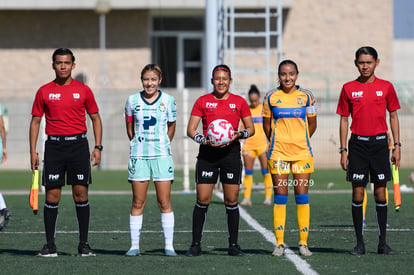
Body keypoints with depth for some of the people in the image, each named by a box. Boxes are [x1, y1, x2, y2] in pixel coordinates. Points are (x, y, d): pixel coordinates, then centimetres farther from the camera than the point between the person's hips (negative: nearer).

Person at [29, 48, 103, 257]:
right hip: (54, 145, 0)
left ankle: (84, 244, 3)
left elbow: (95, 118, 11)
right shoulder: (44, 91, 6)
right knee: (52, 195, -2)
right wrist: (33, 151, 2)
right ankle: (50, 245, 3)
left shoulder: (83, 90, 5)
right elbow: (35, 121, 9)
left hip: (78, 145, 0)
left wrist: (98, 147, 1)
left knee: (81, 193, -2)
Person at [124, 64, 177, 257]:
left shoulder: (168, 100, 2)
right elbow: (130, 127, 14)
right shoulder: (133, 101, 3)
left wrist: (164, 145, 9)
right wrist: (138, 144, 9)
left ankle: (169, 245, 3)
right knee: (138, 202, 2)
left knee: (164, 202, -1)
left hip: (162, 156, 0)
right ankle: (134, 245, 6)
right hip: (138, 156, 1)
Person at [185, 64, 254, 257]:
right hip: (207, 154, -1)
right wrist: (204, 140, -16)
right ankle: (196, 244, 3)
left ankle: (233, 245, 8)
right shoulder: (202, 101, 4)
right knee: (202, 200, -4)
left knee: (231, 201, 1)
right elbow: (190, 129, 2)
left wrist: (239, 135, -9)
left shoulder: (239, 102, 7)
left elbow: (251, 128, 12)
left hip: (231, 152, 1)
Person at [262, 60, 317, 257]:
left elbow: (312, 124, 13)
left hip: (302, 153, 0)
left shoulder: (306, 97, 4)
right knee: (280, 196, -1)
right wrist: (275, 142, 7)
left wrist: (300, 141, 9)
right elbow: (266, 124, 12)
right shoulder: (271, 98, 3)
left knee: (302, 196, -1)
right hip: (278, 152, 0)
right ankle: (279, 242, 3)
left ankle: (303, 242, 4)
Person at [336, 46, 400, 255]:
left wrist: (397, 146, 3)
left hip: (380, 143, 0)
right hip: (358, 143, 0)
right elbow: (344, 120, 7)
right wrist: (343, 150, 2)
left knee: (380, 192, 1)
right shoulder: (348, 88, 4)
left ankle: (382, 242, 6)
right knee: (358, 193, -1)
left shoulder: (386, 87, 4)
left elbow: (393, 116, 9)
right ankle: (359, 243, 4)